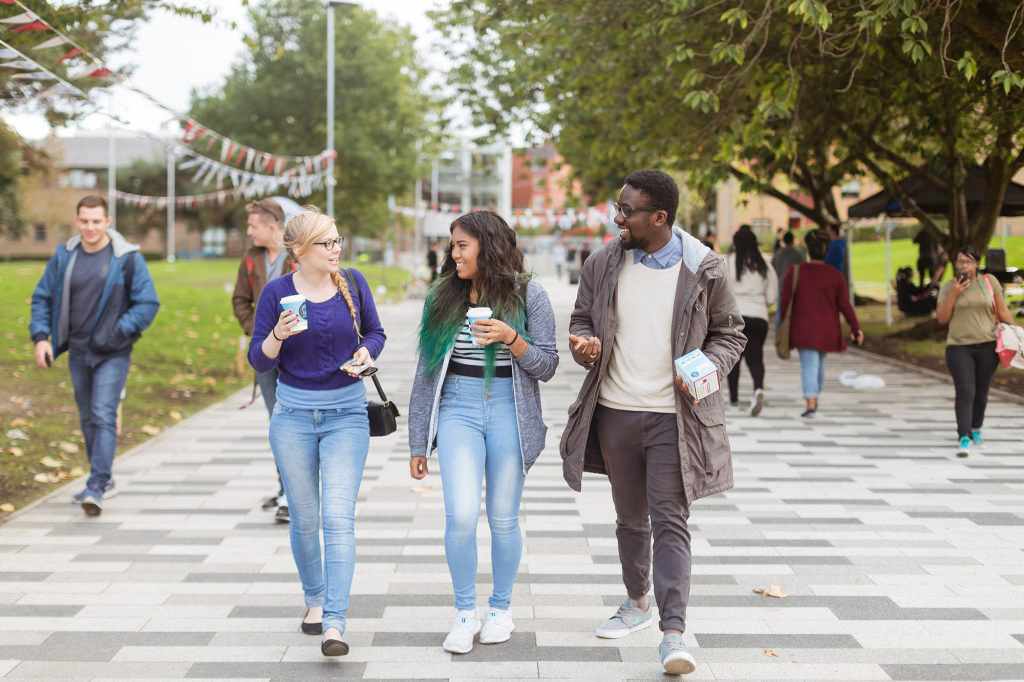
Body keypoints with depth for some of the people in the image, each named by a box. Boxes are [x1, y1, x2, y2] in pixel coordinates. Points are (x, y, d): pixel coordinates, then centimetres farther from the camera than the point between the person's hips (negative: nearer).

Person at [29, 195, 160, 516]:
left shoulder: (127, 258, -9)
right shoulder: (63, 256, 3)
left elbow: (148, 303, -8)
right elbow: (42, 298, 10)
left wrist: (118, 331, -16)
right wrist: (41, 336, -4)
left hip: (112, 354, -5)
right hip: (78, 353, 5)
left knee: (104, 416, -13)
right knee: (88, 418, 13)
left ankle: (96, 487, -14)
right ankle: (104, 481, 27)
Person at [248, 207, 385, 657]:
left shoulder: (352, 282, -2)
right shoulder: (277, 292, -6)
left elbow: (375, 332, 11)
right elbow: (259, 361, -4)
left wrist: (366, 352, -11)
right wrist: (278, 335, -24)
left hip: (347, 413, 0)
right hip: (293, 414, 0)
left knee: (339, 517, -13)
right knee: (304, 519, 11)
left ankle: (334, 624, -16)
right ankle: (314, 599, 34)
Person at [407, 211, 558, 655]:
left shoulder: (528, 295, 0)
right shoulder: (441, 297, 6)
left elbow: (547, 367, 1)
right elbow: (426, 373, 9)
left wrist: (512, 339, -18)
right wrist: (418, 443, 9)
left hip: (509, 413, -1)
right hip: (458, 410, 1)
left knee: (503, 518, 6)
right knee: (461, 516, -12)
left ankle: (501, 609, 24)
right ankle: (465, 614, 5)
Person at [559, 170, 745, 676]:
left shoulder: (703, 269, -5)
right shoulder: (604, 264, 2)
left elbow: (729, 333, 5)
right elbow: (581, 320, 13)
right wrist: (585, 345, -11)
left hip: (673, 416, -4)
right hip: (615, 412, 4)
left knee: (670, 520, -10)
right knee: (630, 518, 17)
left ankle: (673, 633, -11)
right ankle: (637, 603, 38)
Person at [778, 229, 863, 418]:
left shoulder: (794, 272, -5)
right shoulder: (835, 275, -3)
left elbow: (785, 301, -4)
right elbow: (844, 305, -4)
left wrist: (782, 325, 6)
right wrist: (855, 328, 2)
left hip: (803, 328, -2)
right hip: (827, 329, 2)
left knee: (809, 364, -4)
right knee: (819, 362, 21)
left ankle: (811, 403, -21)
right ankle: (814, 399, 35)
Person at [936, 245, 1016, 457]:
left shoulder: (989, 282, 4)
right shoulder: (948, 287, 3)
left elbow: (1003, 311, 8)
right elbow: (941, 319, -1)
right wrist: (954, 294, -11)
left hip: (987, 346, 1)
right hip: (959, 346, -1)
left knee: (981, 392, 12)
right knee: (965, 392, -13)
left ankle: (976, 429, 33)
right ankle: (963, 438, -16)